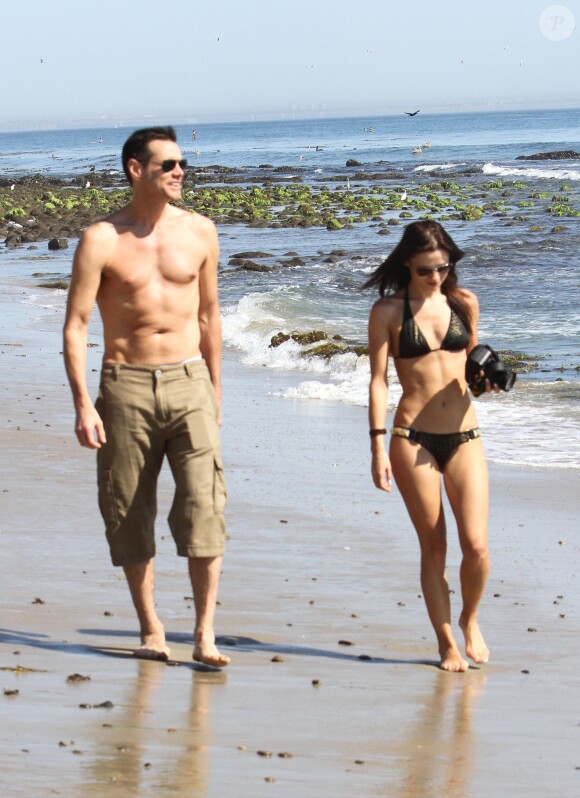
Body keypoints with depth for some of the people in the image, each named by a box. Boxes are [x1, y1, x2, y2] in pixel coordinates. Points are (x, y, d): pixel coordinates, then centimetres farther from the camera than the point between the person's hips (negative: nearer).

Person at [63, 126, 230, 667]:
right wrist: (83, 405, -12)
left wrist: (213, 388, 17)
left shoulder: (199, 232, 6)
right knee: (129, 512, 5)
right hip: (126, 385, -1)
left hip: (188, 382, 1)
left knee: (203, 503, -10)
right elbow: (75, 325, -4)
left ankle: (205, 634, -7)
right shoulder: (101, 240, -4)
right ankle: (150, 630, 19)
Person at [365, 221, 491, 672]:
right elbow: (378, 380, -1)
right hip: (413, 437, -2)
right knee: (433, 547, 2)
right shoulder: (388, 310, 0)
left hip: (463, 436, 2)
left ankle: (470, 620, 21)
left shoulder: (464, 303, 8)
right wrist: (379, 445, -8)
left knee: (476, 545, -7)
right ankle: (447, 643, 15)